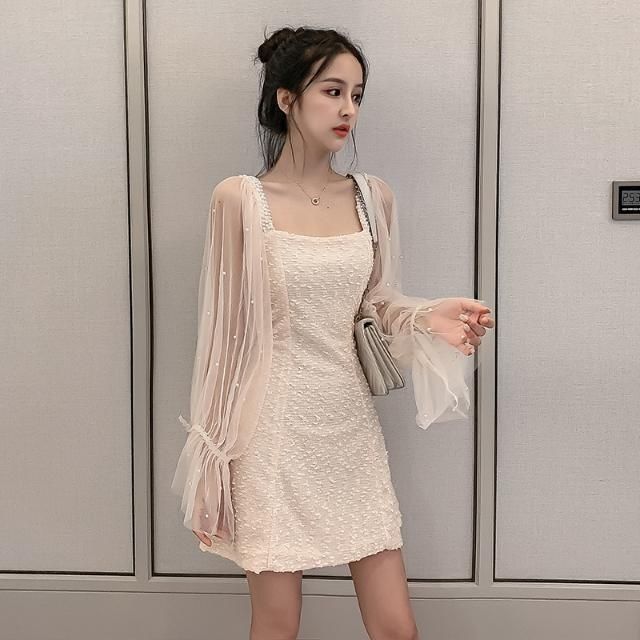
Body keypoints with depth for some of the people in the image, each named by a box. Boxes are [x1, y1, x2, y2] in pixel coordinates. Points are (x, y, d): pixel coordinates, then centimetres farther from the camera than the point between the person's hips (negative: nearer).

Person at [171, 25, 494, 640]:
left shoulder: (373, 196, 4)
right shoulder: (239, 198, -7)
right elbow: (225, 332, -4)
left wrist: (427, 317, -8)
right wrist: (213, 460, -2)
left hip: (352, 427, 4)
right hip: (275, 432, -3)